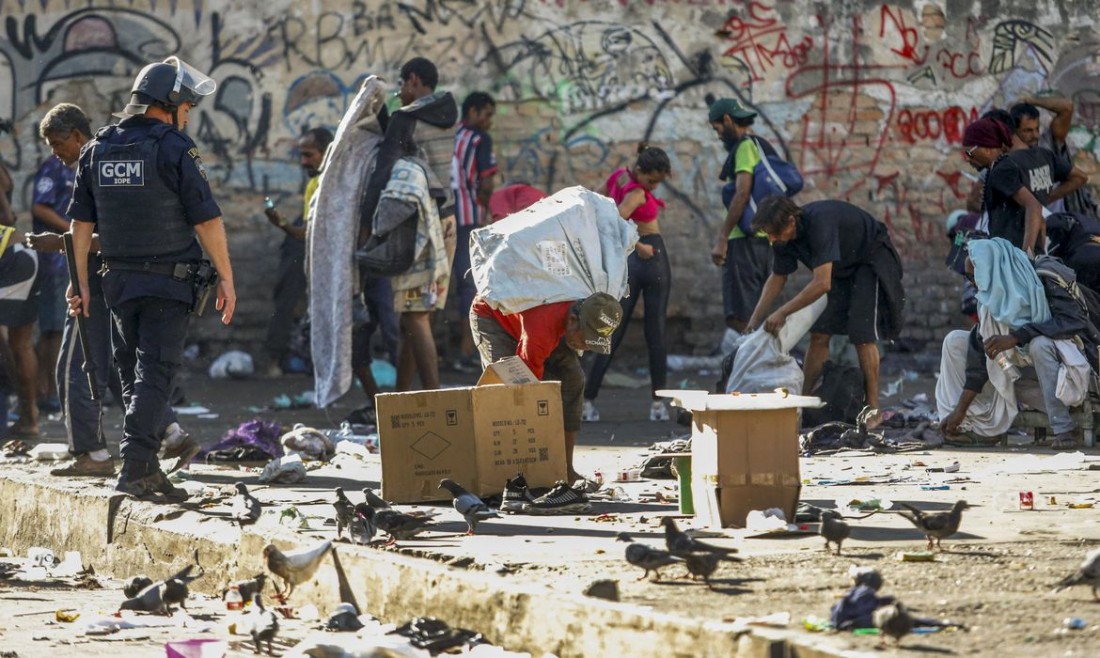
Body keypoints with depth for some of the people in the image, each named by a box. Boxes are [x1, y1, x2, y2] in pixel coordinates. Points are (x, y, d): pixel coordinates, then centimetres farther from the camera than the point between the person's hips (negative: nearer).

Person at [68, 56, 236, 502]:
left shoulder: (98, 149, 8)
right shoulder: (174, 148, -10)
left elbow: (81, 222, 10)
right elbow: (207, 220, -12)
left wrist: (81, 281, 15)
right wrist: (226, 278, -5)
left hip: (119, 281, 6)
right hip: (168, 283, -6)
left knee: (133, 378, 14)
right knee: (154, 376, -7)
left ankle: (147, 470, 18)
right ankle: (135, 469, -16)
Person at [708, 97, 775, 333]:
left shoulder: (746, 146, -9)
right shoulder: (763, 146, 20)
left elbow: (742, 193, -19)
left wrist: (722, 239, -20)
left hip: (746, 240, -10)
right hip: (763, 238, 10)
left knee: (738, 317, -13)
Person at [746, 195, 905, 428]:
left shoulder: (820, 223, -38)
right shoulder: (785, 236, -13)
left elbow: (822, 284, -42)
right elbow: (777, 278, 3)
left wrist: (782, 312, -39)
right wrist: (755, 321, -4)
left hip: (871, 259, -8)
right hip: (842, 268, 8)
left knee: (862, 335, -15)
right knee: (819, 334, 1)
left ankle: (872, 410, -11)